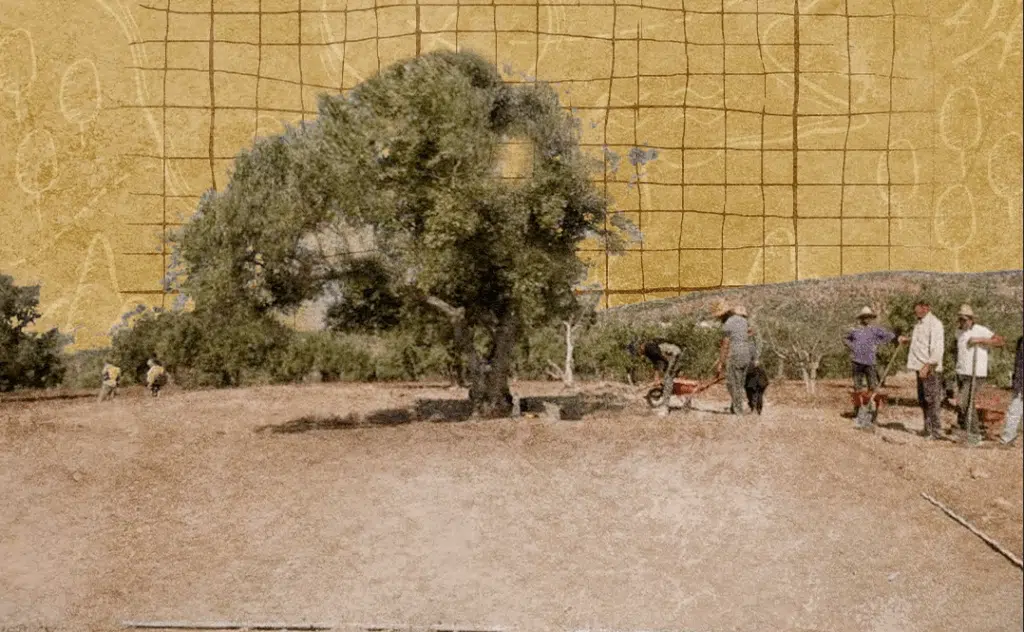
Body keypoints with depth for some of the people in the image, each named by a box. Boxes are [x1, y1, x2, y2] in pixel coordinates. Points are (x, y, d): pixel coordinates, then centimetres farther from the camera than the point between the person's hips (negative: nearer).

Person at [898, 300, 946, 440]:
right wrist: (907, 339, 18)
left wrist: (927, 366, -25)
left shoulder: (934, 324, -14)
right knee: (922, 400, 14)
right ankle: (928, 428, 24)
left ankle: (936, 430, -1)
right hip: (921, 368, 10)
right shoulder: (920, 323, 15)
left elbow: (937, 348, -21)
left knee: (932, 400, -6)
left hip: (931, 369, -10)